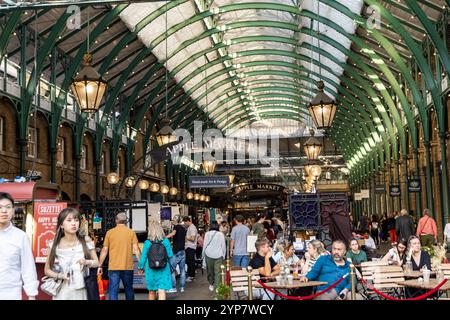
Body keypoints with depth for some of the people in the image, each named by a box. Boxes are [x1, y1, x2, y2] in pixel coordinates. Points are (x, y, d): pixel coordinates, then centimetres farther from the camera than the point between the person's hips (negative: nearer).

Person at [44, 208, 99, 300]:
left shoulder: (85, 241, -3)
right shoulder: (55, 245, -4)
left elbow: (96, 263, 5)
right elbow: (47, 270, 5)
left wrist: (86, 262, -16)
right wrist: (59, 276, -13)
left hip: (80, 291, 0)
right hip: (62, 293, 0)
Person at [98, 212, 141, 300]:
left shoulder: (109, 232, 1)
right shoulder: (131, 232, 1)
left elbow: (104, 250, 2)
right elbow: (136, 249, -4)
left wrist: (100, 266, 9)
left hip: (113, 267, -1)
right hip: (128, 267, 1)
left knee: (113, 291, 1)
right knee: (129, 289, 17)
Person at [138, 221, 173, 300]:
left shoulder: (147, 243, -9)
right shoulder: (166, 241, -7)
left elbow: (143, 257, -3)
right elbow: (170, 255, -2)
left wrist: (141, 267, 14)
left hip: (151, 270, 1)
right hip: (163, 270, -1)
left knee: (152, 291, 18)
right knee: (162, 291, -3)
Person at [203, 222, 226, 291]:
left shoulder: (207, 234, -1)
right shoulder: (221, 234, -1)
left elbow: (205, 245, 1)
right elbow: (223, 246, 3)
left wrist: (203, 254, 10)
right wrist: (223, 255, 13)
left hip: (209, 255, 1)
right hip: (218, 255, -1)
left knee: (210, 270, 14)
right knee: (217, 271, -1)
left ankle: (211, 284, 24)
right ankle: (217, 286, -7)